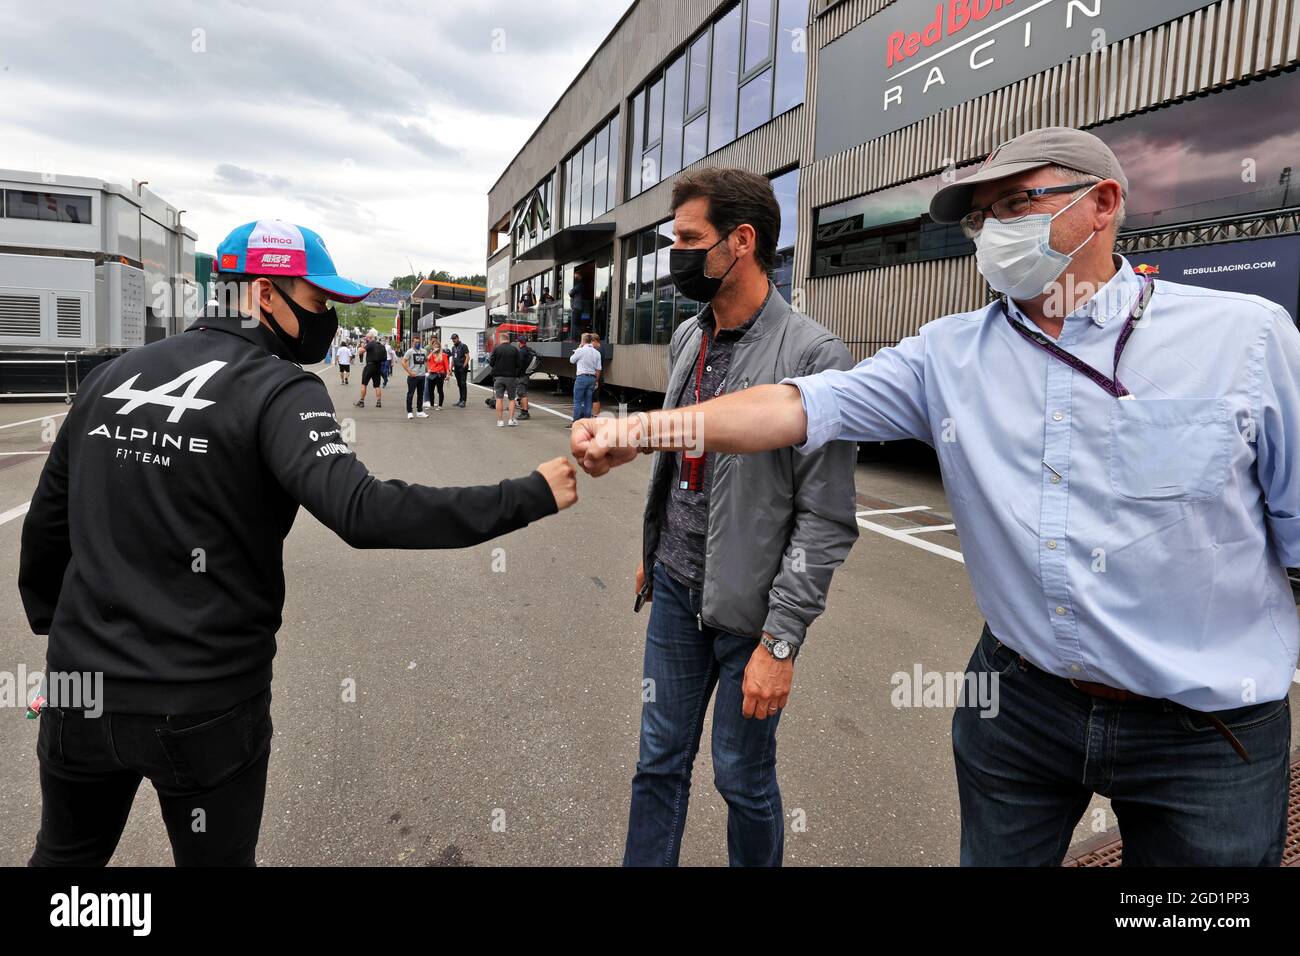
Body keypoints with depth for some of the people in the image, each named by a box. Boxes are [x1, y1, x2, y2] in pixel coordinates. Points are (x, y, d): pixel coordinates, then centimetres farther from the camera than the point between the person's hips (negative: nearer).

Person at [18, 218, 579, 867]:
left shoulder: (110, 376, 5)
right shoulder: (278, 389, -14)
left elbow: (46, 523, 12)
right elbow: (362, 511, -29)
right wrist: (531, 497, -26)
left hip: (81, 691, 5)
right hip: (204, 705, -5)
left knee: (67, 853, 28)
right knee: (217, 857, 19)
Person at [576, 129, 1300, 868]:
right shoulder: (950, 354, -2)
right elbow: (802, 405, -11)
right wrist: (648, 428, -23)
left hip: (1210, 728, -1)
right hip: (1018, 703, 2)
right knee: (995, 854, 19)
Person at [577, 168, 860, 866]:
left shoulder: (814, 356, -17)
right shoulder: (687, 338, 6)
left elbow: (826, 519, -18)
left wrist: (781, 641, -18)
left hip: (749, 606, -6)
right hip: (676, 587, 6)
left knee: (744, 779, 12)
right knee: (659, 762, 17)